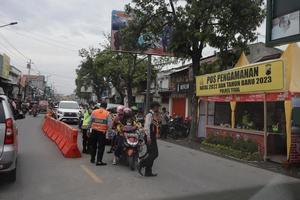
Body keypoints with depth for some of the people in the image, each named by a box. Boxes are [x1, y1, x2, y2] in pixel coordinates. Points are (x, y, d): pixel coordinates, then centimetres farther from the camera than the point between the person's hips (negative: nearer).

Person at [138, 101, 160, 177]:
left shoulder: (152, 115, 16)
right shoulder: (149, 115, -14)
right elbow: (147, 126, -23)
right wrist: (148, 137, -27)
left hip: (152, 137, 10)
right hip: (150, 137, -10)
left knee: (152, 154, 12)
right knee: (154, 154, -11)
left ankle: (148, 172, 17)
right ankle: (141, 165, -5)